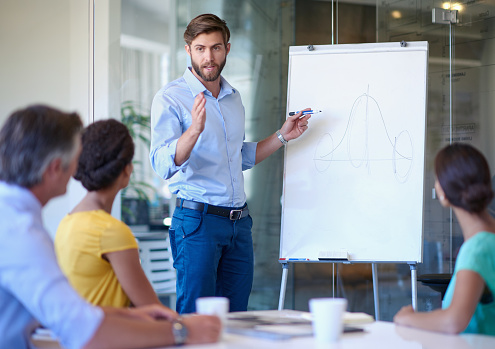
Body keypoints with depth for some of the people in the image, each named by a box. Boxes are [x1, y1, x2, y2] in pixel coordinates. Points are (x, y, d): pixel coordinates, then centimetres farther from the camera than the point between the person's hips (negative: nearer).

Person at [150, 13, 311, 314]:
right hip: (197, 220, -6)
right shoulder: (170, 98, -7)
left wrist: (282, 136, 16)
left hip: (239, 221, 6)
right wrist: (194, 130, -34)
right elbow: (163, 164, -18)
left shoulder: (234, 98, 14)